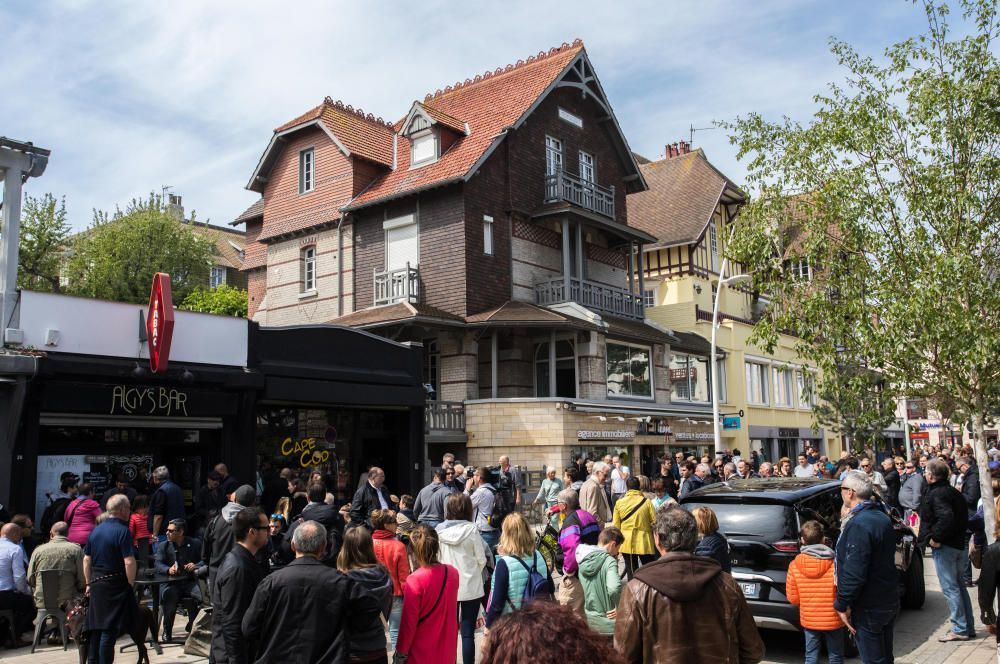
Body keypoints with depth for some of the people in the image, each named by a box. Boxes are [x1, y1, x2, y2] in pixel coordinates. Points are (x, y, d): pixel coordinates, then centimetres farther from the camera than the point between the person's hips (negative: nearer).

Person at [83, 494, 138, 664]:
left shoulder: (96, 530, 10)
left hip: (96, 585, 8)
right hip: (115, 586, -7)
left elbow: (86, 560, 15)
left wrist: (89, 583, 22)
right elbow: (129, 562, -20)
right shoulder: (122, 530, -14)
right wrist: (131, 583, -7)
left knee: (96, 627, 16)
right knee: (110, 630, -4)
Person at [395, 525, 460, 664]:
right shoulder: (453, 573, -7)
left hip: (422, 652, -4)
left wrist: (401, 649, -4)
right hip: (446, 648, 4)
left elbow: (409, 620, -16)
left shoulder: (415, 580, -22)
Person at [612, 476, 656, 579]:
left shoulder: (619, 503, -2)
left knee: (631, 572, 9)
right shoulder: (647, 502, -8)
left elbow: (616, 526, 1)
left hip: (627, 542, 1)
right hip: (644, 541, -1)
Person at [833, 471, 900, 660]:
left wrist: (842, 604, -16)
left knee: (873, 658, 1)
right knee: (885, 656, 20)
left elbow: (854, 573, -26)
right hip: (889, 601, 10)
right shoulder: (882, 517, 7)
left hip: (868, 608, -9)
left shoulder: (858, 525, -24)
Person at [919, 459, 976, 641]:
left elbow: (946, 517, -33)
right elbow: (964, 518, 17)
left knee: (950, 588, -3)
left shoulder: (936, 494, -18)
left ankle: (960, 629, 1)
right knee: (958, 585, 17)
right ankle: (968, 626, 23)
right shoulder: (954, 492, 12)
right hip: (960, 544, 10)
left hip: (945, 547, -10)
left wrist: (935, 538, -23)